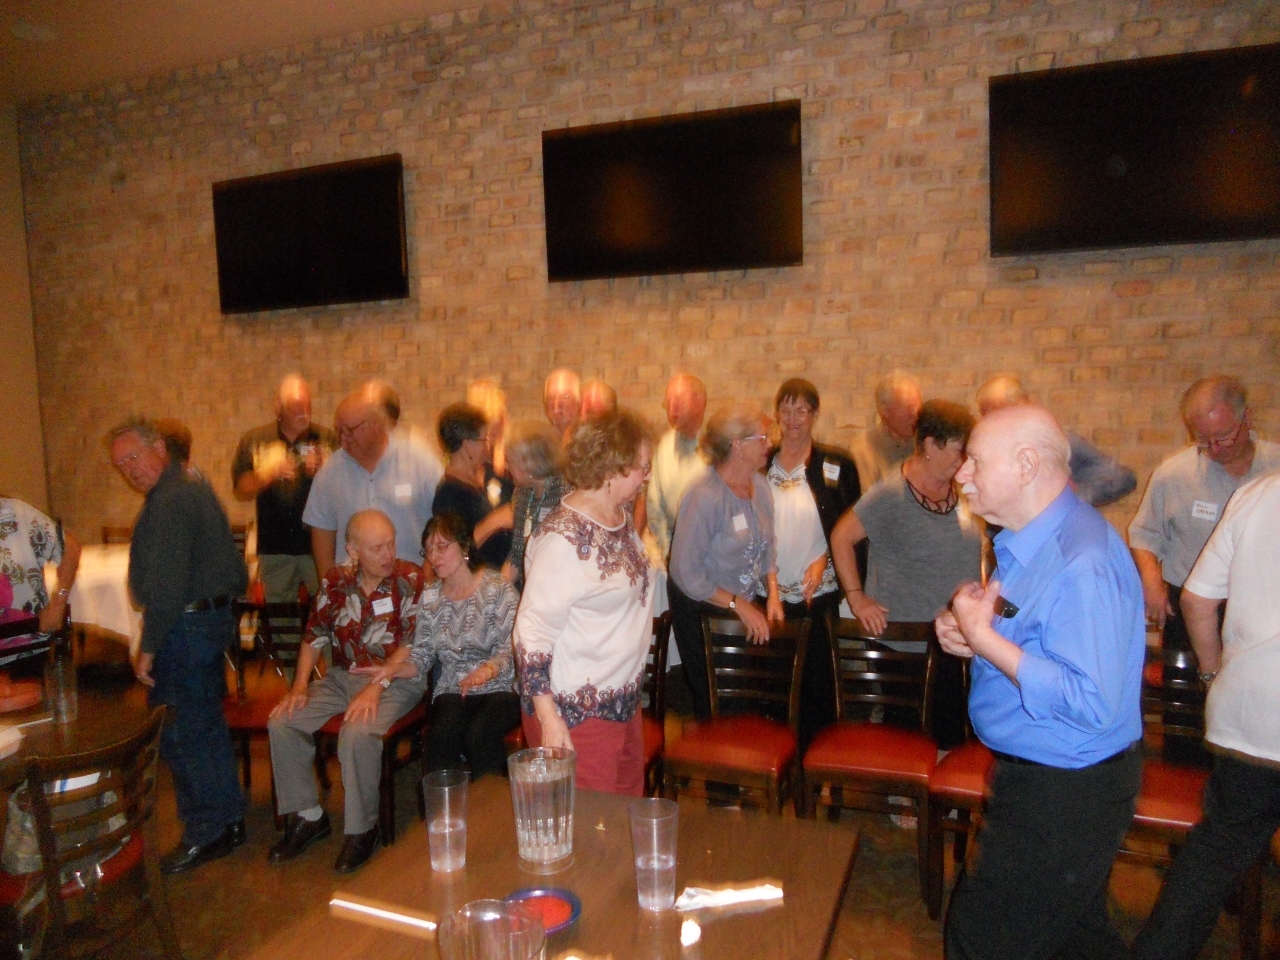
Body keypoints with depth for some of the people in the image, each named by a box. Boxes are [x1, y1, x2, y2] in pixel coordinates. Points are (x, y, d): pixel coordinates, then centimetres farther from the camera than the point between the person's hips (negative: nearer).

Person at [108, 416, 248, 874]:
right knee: (207, 725, 18)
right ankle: (229, 819, 28)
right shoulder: (196, 488, 12)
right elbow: (232, 562, 19)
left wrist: (148, 648, -18)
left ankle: (206, 833, 10)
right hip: (215, 615, 11)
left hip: (185, 626, -11)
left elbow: (166, 586, -24)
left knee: (181, 732, 0)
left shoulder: (167, 503, -20)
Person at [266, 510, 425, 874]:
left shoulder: (410, 580, -11)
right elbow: (314, 636, 11)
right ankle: (308, 816, 7)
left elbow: (414, 646, -15)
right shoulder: (335, 581, 4)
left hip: (396, 680, -6)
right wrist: (299, 686, -1)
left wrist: (377, 687, -24)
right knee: (282, 722, -10)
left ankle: (362, 830, -10)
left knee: (357, 733, -31)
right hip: (342, 677, 6)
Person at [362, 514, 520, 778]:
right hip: (452, 691, 3)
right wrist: (393, 669, -11)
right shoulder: (430, 597, 11)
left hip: (501, 688, -3)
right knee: (441, 735, -27)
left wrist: (488, 669, -31)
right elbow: (421, 657, 9)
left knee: (479, 735, -30)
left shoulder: (497, 590, -3)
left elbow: (512, 650, -11)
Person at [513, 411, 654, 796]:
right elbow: (532, 630, -22)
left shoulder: (622, 519, 5)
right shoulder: (564, 537, -22)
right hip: (576, 716, -8)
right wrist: (550, 719, -23)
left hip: (625, 702, 9)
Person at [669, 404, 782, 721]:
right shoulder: (703, 496, -24)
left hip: (751, 604, 6)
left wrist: (773, 594, -2)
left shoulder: (759, 484, -2)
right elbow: (688, 575, -22)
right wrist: (739, 605, -17)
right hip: (703, 610, -6)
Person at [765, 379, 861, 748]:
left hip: (818, 594, -2)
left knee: (816, 682, 3)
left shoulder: (836, 465, -2)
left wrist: (824, 560, -13)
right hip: (772, 594, 2)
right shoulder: (762, 464, 6)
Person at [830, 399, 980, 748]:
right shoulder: (891, 494, -14)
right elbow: (841, 537, -11)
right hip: (905, 648, -5)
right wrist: (856, 597, -14)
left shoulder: (961, 489, 3)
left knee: (949, 738, 13)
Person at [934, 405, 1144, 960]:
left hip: (1066, 796, -10)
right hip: (1033, 775, 10)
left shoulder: (1082, 563, -28)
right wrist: (971, 637, 0)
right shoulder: (1029, 541, 5)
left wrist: (984, 638, -27)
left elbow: (1093, 704, -32)